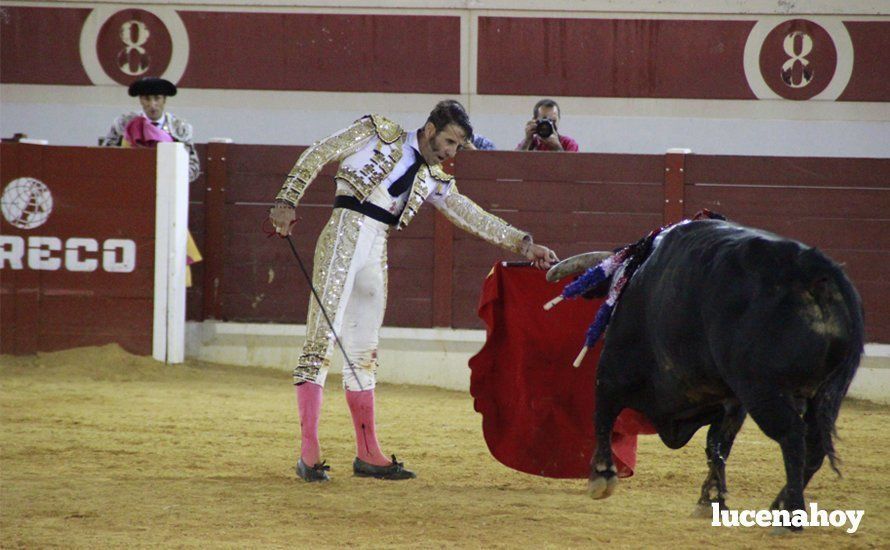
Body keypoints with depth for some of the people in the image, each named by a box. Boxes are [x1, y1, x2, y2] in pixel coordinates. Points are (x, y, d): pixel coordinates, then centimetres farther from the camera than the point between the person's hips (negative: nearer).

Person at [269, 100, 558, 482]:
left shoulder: (433, 180, 20)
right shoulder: (379, 134, 4)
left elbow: (473, 217, 19)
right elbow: (318, 155, 2)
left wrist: (522, 243, 11)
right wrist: (287, 201, -7)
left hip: (376, 255, 7)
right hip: (343, 238, -7)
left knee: (364, 354, 10)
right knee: (321, 340, -11)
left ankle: (368, 455, 15)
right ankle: (309, 451, -15)